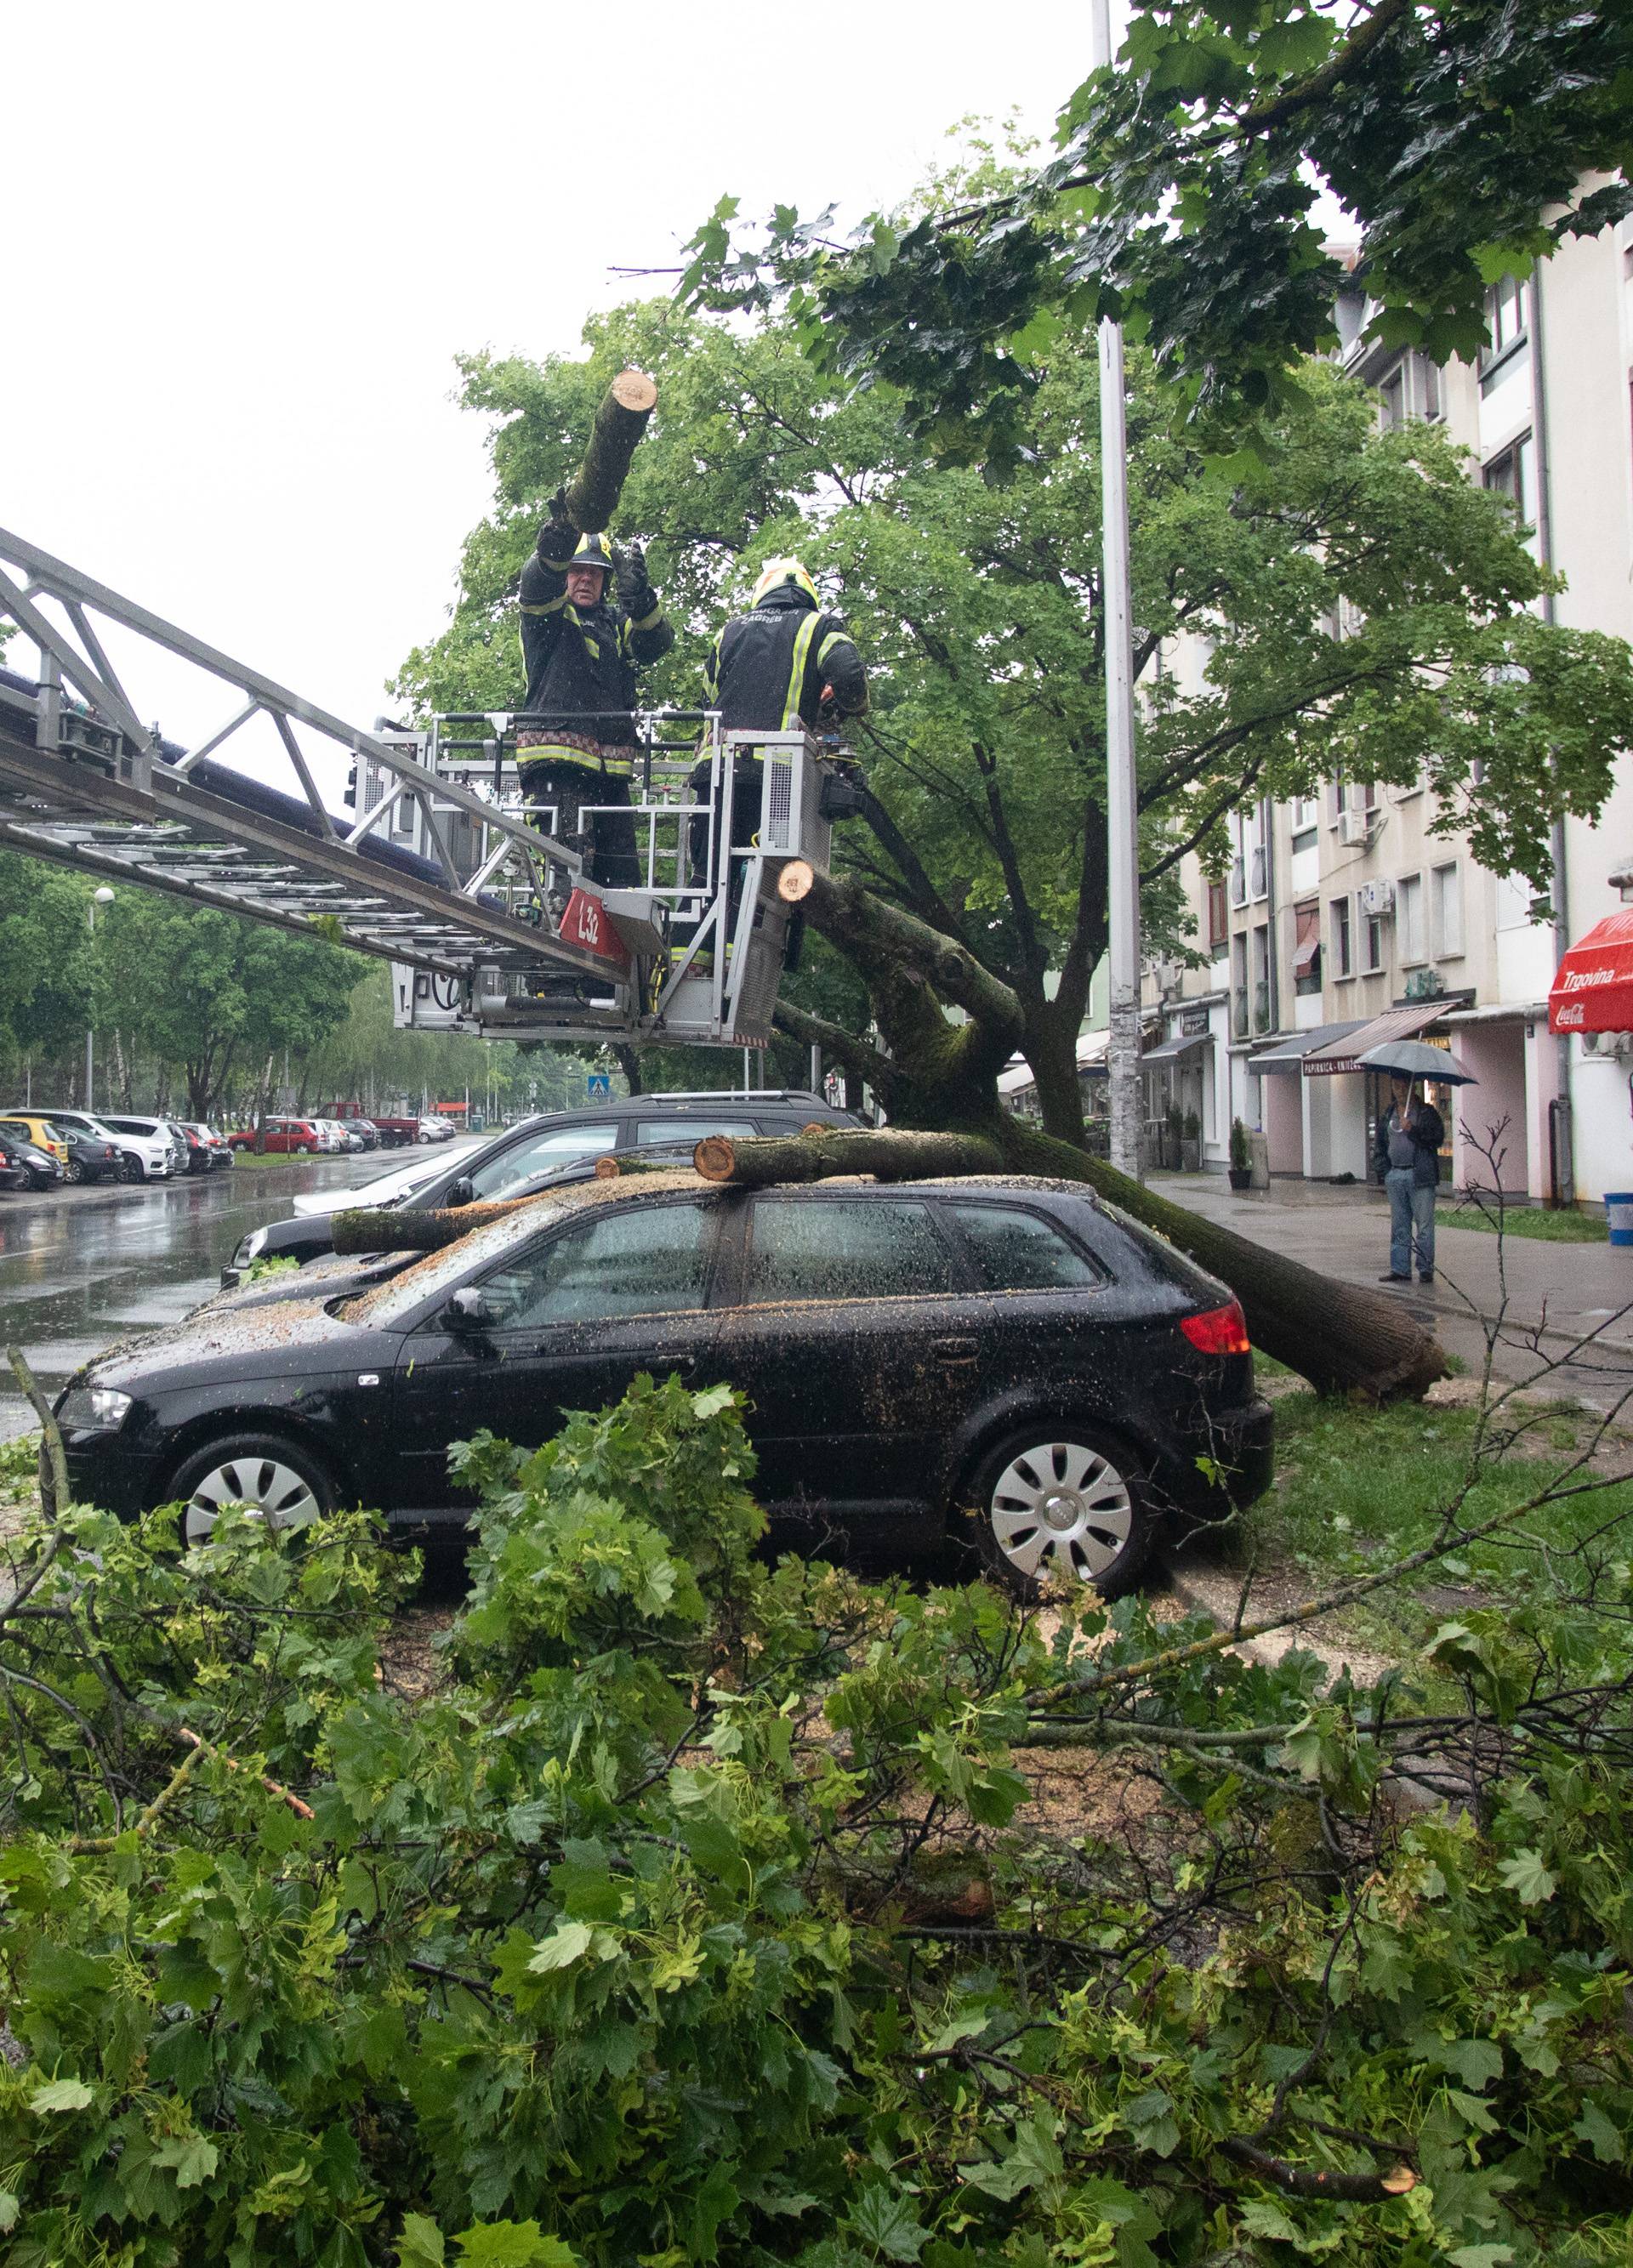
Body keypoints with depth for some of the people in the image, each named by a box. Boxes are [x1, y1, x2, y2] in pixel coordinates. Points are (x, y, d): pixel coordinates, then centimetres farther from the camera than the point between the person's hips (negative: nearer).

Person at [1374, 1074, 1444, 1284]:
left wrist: (1413, 1130, -19)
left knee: (1424, 1225, -3)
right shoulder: (1387, 1113, 15)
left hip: (1420, 1176, -5)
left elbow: (1438, 1138, -9)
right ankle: (1400, 1269, 12)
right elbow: (1379, 1143, 20)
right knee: (1399, 1226, 8)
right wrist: (1383, 1168, 8)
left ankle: (1426, 1269, 3)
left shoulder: (1427, 1112, 1)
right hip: (1394, 1175, 5)